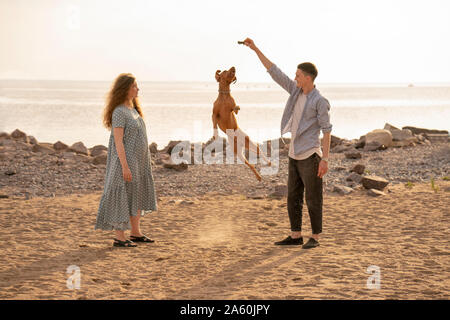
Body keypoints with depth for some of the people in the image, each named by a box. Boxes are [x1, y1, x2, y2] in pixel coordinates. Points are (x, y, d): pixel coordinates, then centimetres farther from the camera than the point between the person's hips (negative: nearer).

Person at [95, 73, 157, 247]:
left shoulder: (132, 109, 12)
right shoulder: (119, 112, -16)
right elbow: (118, 141, -20)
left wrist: (144, 161, 18)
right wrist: (125, 166, -23)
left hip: (139, 161, 9)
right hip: (125, 160, -9)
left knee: (138, 195, 14)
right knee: (123, 198, -4)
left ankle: (136, 233, 24)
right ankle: (119, 238, 2)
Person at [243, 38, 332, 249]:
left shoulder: (320, 101, -12)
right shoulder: (296, 91, 8)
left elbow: (326, 130, -13)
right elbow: (274, 72, 10)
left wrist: (325, 159, -19)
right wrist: (255, 49, 6)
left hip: (310, 156, -8)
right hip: (294, 155, 8)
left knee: (313, 199, -1)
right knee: (293, 197, 11)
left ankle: (315, 238, 7)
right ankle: (295, 236, 18)